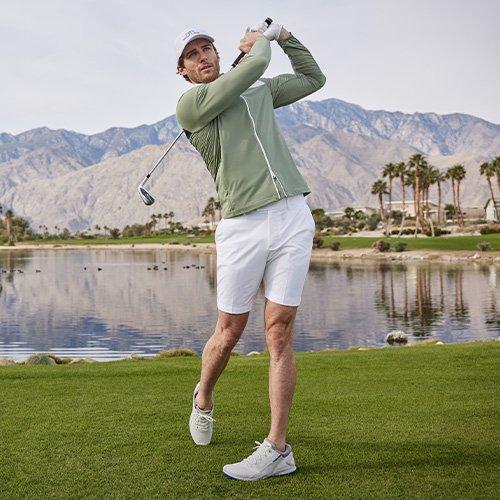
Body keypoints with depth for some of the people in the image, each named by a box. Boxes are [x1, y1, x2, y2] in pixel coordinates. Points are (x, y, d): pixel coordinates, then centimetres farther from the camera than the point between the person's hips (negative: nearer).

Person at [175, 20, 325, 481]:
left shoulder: (262, 88, 20)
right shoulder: (189, 106, 1)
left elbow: (314, 79, 33)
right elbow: (252, 69, -9)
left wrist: (285, 37, 22)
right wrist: (261, 42, 12)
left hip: (292, 218, 3)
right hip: (241, 227, -3)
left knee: (280, 331, -3)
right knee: (228, 334, 6)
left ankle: (277, 449, 2)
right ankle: (204, 400, 37)